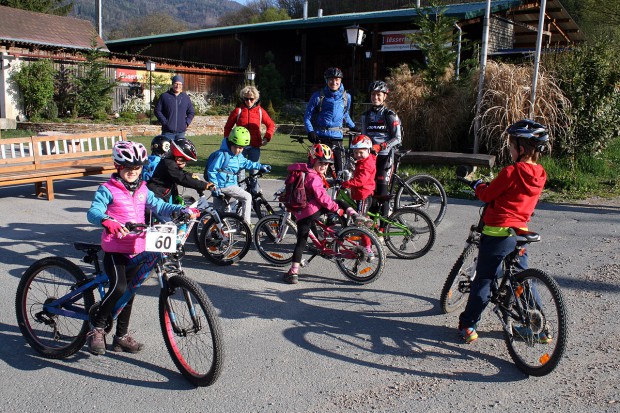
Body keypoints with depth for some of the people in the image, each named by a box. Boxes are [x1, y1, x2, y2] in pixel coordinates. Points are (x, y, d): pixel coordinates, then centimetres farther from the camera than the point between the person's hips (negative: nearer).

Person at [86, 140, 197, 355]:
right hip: (114, 249, -6)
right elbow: (93, 212, -21)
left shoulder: (142, 190, 10)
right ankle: (97, 327, -3)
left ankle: (122, 336, 29)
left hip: (136, 250, 6)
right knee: (119, 288, -24)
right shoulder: (108, 190, -8)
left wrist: (182, 210, -16)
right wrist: (106, 221, -43)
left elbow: (159, 206, 2)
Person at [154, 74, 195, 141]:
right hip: (168, 131, -3)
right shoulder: (164, 96, 3)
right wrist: (164, 122, -8)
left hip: (181, 132, 3)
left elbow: (191, 112, 18)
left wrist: (186, 123, 3)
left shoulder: (186, 97, 12)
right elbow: (157, 110, 3)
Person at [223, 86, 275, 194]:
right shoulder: (238, 111, 3)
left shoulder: (260, 111, 6)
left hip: (255, 146, 1)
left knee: (254, 171, 4)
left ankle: (255, 193, 12)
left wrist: (266, 138, 3)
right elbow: (228, 127, 10)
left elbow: (271, 125, 14)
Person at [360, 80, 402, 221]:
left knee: (382, 189, -9)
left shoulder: (390, 115, -4)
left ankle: (384, 226, -6)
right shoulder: (366, 115, 11)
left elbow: (397, 138, -7)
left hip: (385, 156, -4)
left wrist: (381, 146, -19)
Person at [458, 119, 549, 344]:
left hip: (497, 232, -6)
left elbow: (487, 195, -9)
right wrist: (489, 186, 22)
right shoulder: (539, 174, 4)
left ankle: (468, 325, 12)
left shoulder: (511, 171, -17)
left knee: (484, 279, 3)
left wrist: (477, 185, 11)